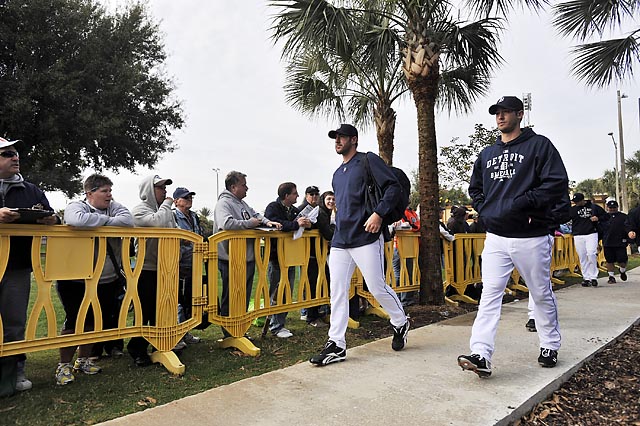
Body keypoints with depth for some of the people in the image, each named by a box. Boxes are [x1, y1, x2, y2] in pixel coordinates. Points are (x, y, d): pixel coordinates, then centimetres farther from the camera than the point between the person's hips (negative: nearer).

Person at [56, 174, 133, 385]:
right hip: (75, 280, -5)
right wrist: (107, 220, -19)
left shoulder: (113, 206, 4)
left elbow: (128, 220, -15)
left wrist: (98, 224, -17)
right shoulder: (76, 206, -9)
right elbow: (78, 220, -33)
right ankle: (64, 365, 15)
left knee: (93, 319, 14)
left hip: (106, 280, 5)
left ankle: (84, 360, 31)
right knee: (74, 320, -2)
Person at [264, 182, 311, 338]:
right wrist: (296, 224, -34)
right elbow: (277, 224, -26)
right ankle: (275, 326, 5)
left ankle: (280, 323, 21)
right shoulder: (273, 208, -8)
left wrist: (306, 224, -8)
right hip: (275, 256, -7)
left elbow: (300, 224, 14)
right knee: (276, 292, -3)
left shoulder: (294, 210, 16)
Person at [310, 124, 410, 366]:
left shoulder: (368, 161, -2)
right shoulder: (337, 174, 20)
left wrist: (378, 213, -19)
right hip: (340, 240, 7)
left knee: (377, 288, 0)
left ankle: (400, 323, 28)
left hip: (365, 238, -7)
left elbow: (394, 187, -10)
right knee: (337, 292, 3)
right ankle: (336, 344, 9)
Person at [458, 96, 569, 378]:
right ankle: (481, 354, -8)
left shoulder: (539, 145, -1)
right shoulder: (487, 154, 15)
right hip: (496, 237, 4)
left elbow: (558, 184, -11)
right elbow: (475, 188, 26)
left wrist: (520, 203, -19)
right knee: (490, 295, -5)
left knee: (542, 294, 12)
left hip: (531, 237, -3)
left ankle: (550, 347, 31)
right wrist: (486, 211, 8)